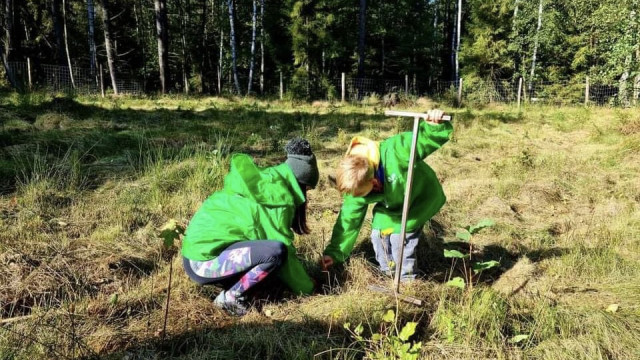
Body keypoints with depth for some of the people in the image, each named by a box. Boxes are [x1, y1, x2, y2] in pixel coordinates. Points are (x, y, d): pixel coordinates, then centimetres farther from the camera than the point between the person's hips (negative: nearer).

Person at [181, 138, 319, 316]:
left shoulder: (263, 181, 11)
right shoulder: (280, 199, -15)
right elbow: (284, 251, -10)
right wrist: (308, 287, 5)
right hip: (204, 262, -9)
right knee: (277, 250, -22)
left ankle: (230, 283, 11)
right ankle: (230, 297, -6)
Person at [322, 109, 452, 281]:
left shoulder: (395, 151, -42)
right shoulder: (358, 183, -20)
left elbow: (425, 139, -36)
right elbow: (349, 219, -13)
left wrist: (435, 126, -60)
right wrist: (333, 252, -13)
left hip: (422, 197, -5)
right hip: (393, 204, 6)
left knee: (400, 235, -14)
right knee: (378, 233, 2)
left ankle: (406, 280, 9)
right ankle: (388, 276, 26)